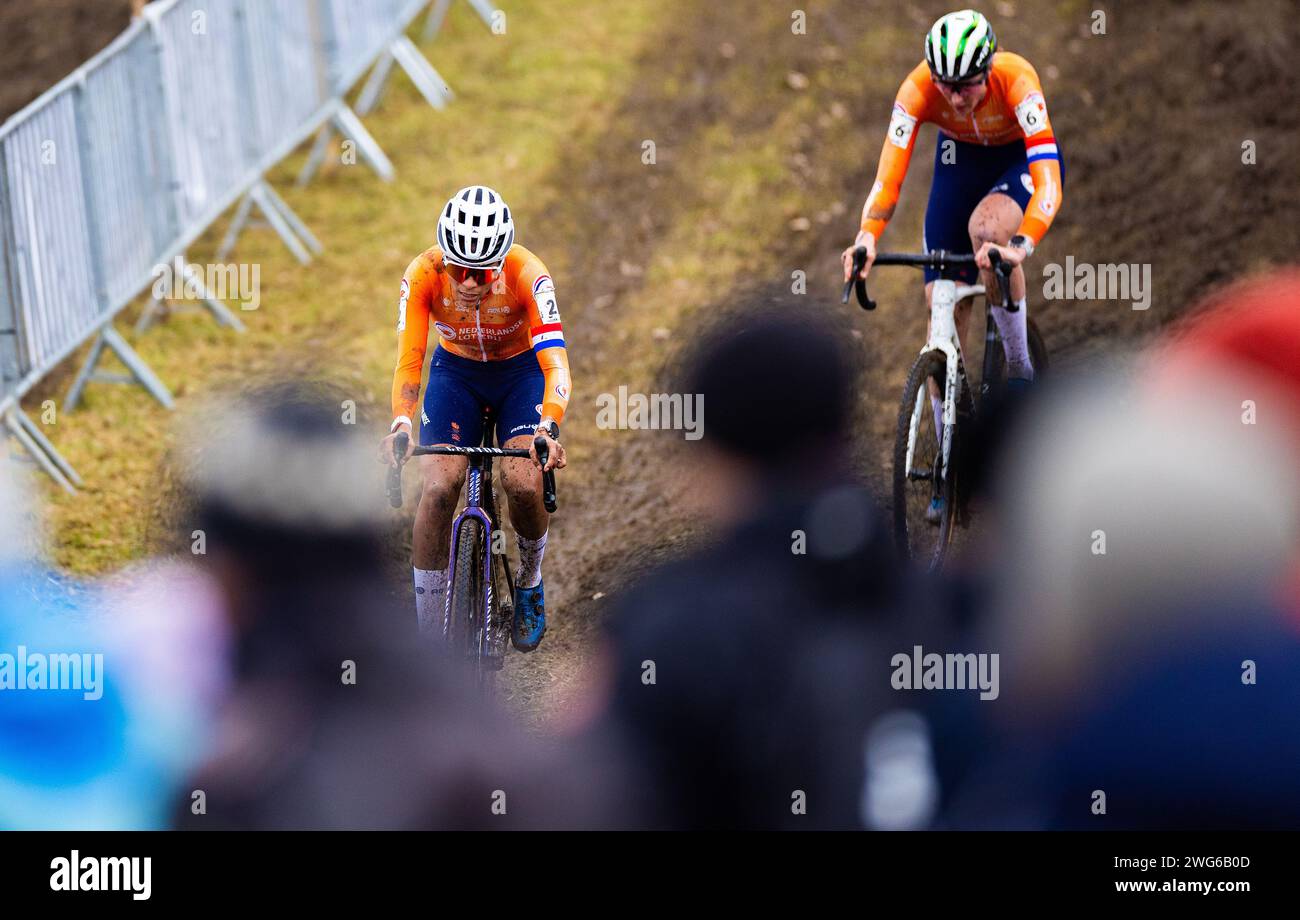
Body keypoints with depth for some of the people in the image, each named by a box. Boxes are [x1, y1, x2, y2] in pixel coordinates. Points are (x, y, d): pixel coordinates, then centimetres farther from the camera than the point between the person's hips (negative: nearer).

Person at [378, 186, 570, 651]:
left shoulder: (527, 274, -32)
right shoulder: (423, 274, -28)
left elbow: (555, 363, -37)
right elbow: (408, 360, -28)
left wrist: (548, 428, -54)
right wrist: (400, 425, -46)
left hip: (520, 371, -1)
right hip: (456, 371, 1)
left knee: (524, 484, -22)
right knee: (438, 489, -18)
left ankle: (529, 585, 9)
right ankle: (427, 635, -9)